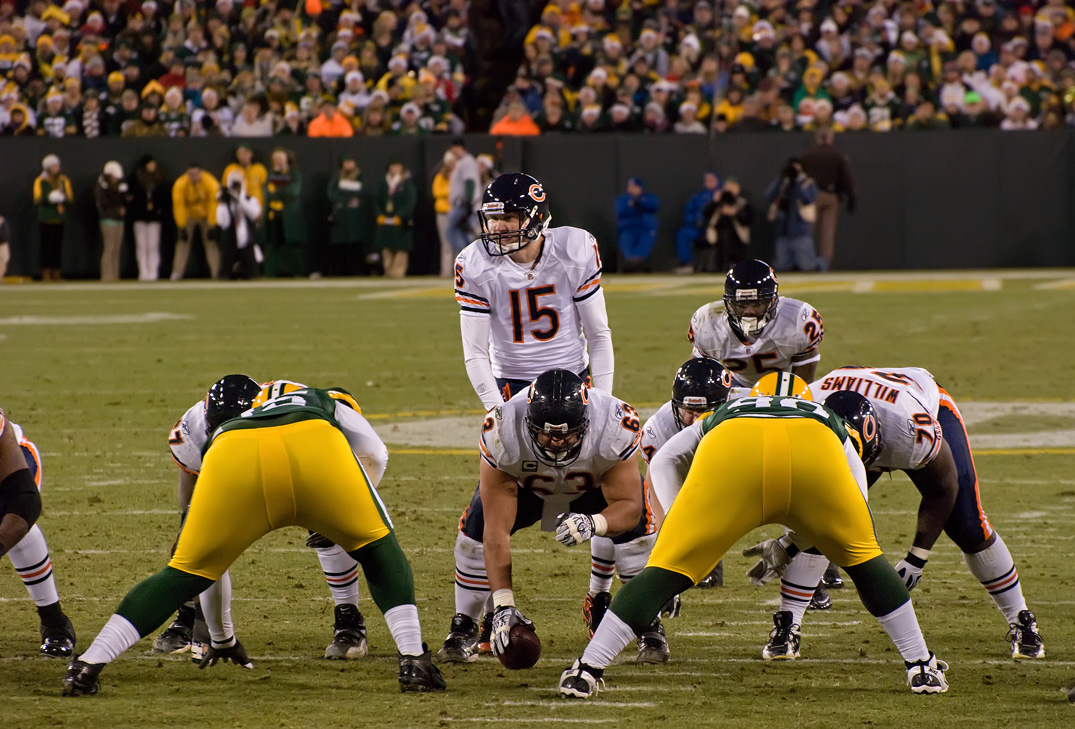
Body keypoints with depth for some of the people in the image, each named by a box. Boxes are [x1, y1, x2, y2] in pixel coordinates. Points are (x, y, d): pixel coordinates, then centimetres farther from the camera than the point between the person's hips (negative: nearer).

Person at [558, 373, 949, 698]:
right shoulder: (832, 423, 45)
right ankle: (921, 667, 27)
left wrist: (681, 531, 26)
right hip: (812, 450, 1)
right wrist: (788, 547, 41)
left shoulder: (723, 416, 46)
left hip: (729, 450, 0)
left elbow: (663, 462, 29)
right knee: (862, 555, 25)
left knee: (669, 566, 9)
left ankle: (587, 669, 5)